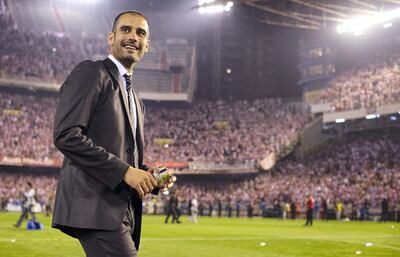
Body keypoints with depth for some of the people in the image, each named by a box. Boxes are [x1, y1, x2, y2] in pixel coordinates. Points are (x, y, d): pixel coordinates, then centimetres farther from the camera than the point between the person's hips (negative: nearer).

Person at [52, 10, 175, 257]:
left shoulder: (136, 102, 24)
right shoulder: (90, 73, -2)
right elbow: (66, 135, -14)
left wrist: (147, 173, 5)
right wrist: (124, 171, -17)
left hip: (123, 213, 9)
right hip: (95, 206, -9)